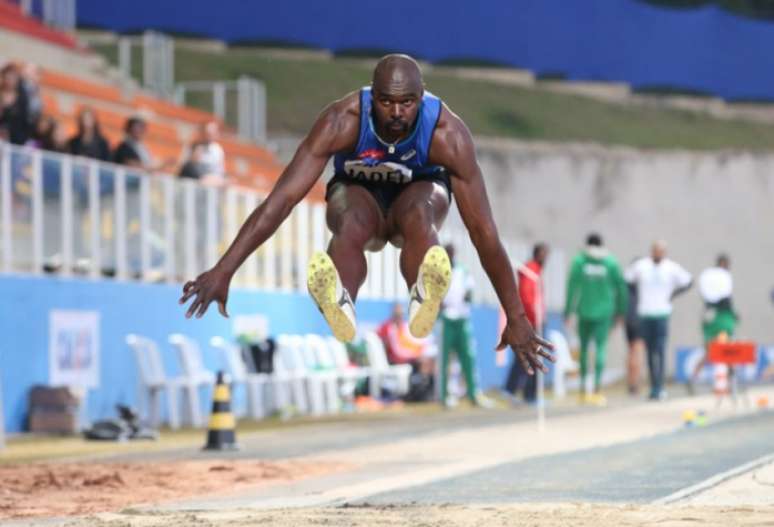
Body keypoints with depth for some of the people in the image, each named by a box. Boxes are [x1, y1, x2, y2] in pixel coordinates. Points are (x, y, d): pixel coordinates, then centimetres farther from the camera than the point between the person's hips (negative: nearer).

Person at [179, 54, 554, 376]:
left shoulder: (447, 134, -32)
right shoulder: (342, 121, -31)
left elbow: (482, 230, -30)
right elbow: (282, 198, -34)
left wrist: (516, 319, -30)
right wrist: (222, 272, -41)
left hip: (419, 189, 0)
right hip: (358, 190, 0)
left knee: (419, 214, -39)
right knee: (352, 224, -38)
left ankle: (424, 301, -67)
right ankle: (340, 304, -67)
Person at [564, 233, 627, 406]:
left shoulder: (579, 261, -2)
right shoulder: (611, 262, 1)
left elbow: (572, 286, -5)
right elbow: (621, 287, 3)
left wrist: (568, 311, 0)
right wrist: (621, 311, 12)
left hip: (584, 311, 0)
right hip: (604, 312, 0)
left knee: (584, 348, 12)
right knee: (601, 347, -1)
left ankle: (583, 390, 14)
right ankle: (597, 388, -14)